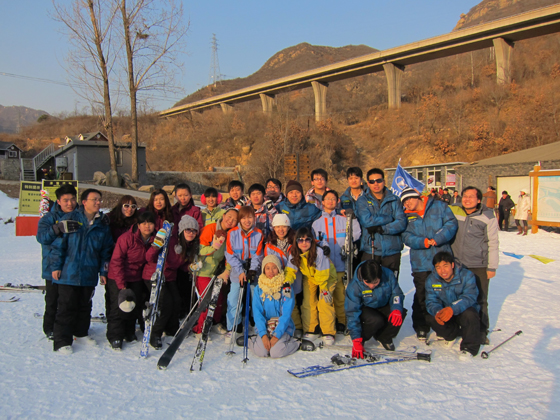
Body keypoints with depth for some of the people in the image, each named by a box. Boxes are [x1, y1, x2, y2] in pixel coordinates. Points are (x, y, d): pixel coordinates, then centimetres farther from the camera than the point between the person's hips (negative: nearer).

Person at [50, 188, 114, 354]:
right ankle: (62, 341, 9)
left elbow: (106, 250, 10)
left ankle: (81, 333, 32)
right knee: (67, 307, 0)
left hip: (89, 275, 4)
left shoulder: (103, 224, 6)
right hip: (68, 273, -4)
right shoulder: (70, 218, -4)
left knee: (85, 306, 15)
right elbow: (58, 243, -3)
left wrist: (103, 271, 8)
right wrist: (56, 266, -6)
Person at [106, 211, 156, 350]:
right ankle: (115, 337, 8)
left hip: (137, 278, 5)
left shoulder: (154, 240, -3)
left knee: (135, 306, 5)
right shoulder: (126, 238, -19)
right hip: (118, 277, -4)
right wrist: (122, 285, -19)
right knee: (118, 306, -6)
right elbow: (116, 261, -17)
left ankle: (129, 332, 25)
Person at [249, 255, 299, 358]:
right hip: (264, 326, 2)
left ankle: (296, 343, 5)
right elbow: (257, 313, -3)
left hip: (283, 327, -2)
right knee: (261, 352, -23)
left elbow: (286, 314, -10)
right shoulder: (258, 288, 2)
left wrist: (276, 335, -19)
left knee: (276, 352, -25)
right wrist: (263, 334, -16)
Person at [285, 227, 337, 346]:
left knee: (325, 302, -15)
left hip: (327, 277, -4)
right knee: (308, 303, -2)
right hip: (309, 278, 4)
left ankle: (328, 333, -4)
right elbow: (291, 270, -16)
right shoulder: (294, 254, -20)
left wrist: (324, 290, -20)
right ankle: (311, 331, 12)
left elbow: (322, 273, -27)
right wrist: (287, 282, -35)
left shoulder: (318, 252, -34)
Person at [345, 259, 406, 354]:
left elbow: (396, 293, -10)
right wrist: (356, 341, -29)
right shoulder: (354, 286, -29)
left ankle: (384, 337, 2)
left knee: (400, 314, -26)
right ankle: (361, 339, -4)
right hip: (365, 309, -3)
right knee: (376, 320, -35)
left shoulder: (388, 275, -23)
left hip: (383, 307, 4)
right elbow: (352, 313, -26)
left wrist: (397, 309, -32)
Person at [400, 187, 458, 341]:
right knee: (421, 297, 7)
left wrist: (436, 239, -19)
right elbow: (407, 237, -3)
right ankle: (421, 328, 21)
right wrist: (423, 242, -21)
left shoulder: (439, 206, 3)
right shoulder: (407, 217, 8)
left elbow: (451, 224, -7)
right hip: (421, 264, 1)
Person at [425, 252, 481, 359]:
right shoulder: (431, 280, -8)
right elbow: (431, 302, -14)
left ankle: (469, 347, -16)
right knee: (431, 318, -25)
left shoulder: (466, 276, -18)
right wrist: (437, 312, -39)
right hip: (445, 313, 3)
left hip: (464, 310, -3)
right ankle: (453, 334, 3)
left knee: (469, 314, -36)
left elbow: (469, 297, -30)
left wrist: (452, 309, -48)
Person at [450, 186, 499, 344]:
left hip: (479, 266, -2)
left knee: (480, 300, 9)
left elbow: (493, 243, -3)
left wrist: (492, 266, -4)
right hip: (457, 265, 3)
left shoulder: (487, 216, -7)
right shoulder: (453, 212, -1)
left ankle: (481, 331, 25)